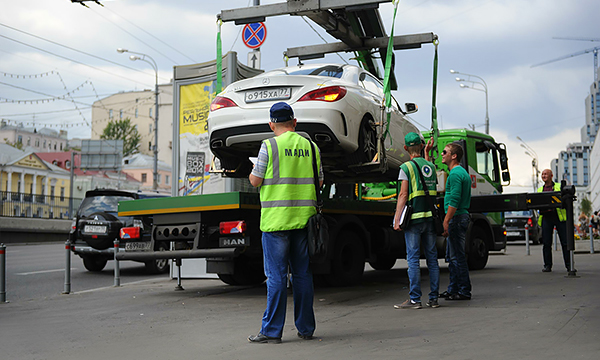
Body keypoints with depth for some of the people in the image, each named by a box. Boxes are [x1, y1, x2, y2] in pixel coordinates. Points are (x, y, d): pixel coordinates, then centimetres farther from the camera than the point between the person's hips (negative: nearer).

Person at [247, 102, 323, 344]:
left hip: (277, 219, -4)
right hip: (304, 218, 4)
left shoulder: (269, 146, -6)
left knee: (277, 276, -1)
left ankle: (272, 331, 3)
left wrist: (253, 171, 17)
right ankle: (305, 328, 16)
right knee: (303, 274, 10)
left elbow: (255, 181, -4)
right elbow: (319, 182, 13)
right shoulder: (311, 147, 8)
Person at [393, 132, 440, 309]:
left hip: (414, 217, -5)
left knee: (413, 259, -3)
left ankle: (415, 299, -3)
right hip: (430, 216, 5)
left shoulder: (406, 167, -5)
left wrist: (397, 219, -10)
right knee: (432, 258, 9)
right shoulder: (431, 166, 11)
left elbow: (403, 195, -11)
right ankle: (433, 298, 12)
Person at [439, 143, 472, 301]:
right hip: (462, 217, 11)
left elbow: (454, 200, -22)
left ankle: (464, 291, -1)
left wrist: (446, 221, -22)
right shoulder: (463, 172, 19)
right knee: (452, 256, 15)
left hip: (456, 218, -11)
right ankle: (453, 289, 21)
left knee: (458, 256, -6)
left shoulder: (455, 174, -15)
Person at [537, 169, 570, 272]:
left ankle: (569, 265, 5)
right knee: (546, 243, -1)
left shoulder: (559, 186, 11)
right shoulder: (540, 190, 20)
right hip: (546, 217, 2)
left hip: (560, 216, -2)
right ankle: (547, 265, 7)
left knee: (565, 242, -3)